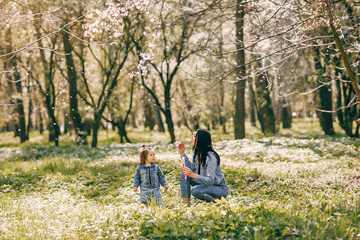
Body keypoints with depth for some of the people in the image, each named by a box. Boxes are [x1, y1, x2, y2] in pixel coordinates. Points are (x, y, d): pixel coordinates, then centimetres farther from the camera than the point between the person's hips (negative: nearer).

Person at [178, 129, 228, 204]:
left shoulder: (211, 157, -26)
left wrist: (193, 176, -43)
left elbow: (210, 180, -31)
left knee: (195, 190, -32)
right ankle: (185, 203, -6)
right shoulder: (197, 154, 0)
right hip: (206, 184, 9)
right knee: (183, 174, -5)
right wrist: (183, 154, 4)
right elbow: (191, 168, 10)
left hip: (220, 189, -9)